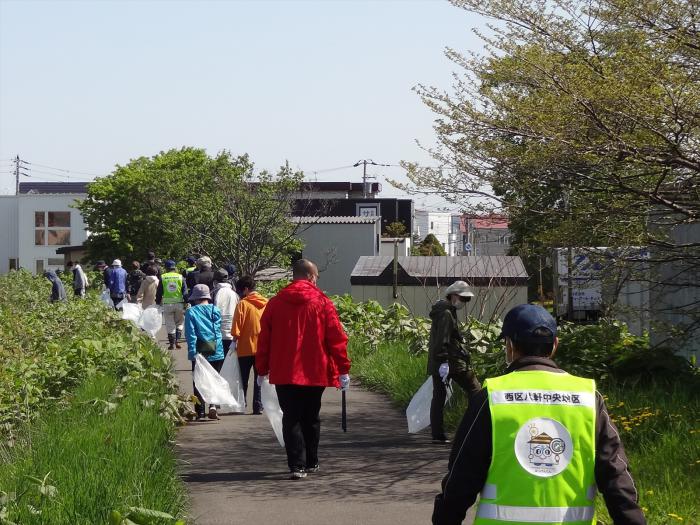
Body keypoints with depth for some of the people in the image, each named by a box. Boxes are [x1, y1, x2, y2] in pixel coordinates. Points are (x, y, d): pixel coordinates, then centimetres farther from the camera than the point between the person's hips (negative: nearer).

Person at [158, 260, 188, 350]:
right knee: (179, 323, 16)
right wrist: (186, 304, 2)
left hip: (167, 304, 0)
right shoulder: (181, 277, 2)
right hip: (179, 303, 0)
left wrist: (158, 303, 12)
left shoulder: (162, 278, 2)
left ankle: (172, 343, 6)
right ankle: (177, 340, 5)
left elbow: (159, 293, 4)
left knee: (170, 325, 7)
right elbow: (185, 292, -1)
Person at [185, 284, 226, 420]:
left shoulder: (191, 312, -5)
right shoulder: (215, 310, 4)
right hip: (217, 353, 2)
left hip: (200, 353, -2)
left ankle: (200, 411, 6)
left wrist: (192, 352, -12)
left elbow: (190, 334, -10)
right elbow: (218, 330, 11)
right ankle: (213, 405, -10)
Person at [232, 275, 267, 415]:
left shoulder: (243, 304, -10)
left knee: (243, 379, 10)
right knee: (259, 378, 8)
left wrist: (235, 340, -3)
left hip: (246, 348, -3)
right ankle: (258, 407, 4)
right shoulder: (266, 303, 2)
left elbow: (236, 328, -14)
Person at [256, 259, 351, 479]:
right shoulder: (322, 303, -3)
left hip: (284, 373, 0)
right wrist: (343, 369, 1)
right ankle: (311, 463, 24)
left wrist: (262, 370, 13)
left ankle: (297, 465, -11)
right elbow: (337, 338, -5)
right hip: (315, 372, 0)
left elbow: (264, 339, 5)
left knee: (291, 418, 1)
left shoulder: (275, 303, 3)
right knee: (311, 418, 15)